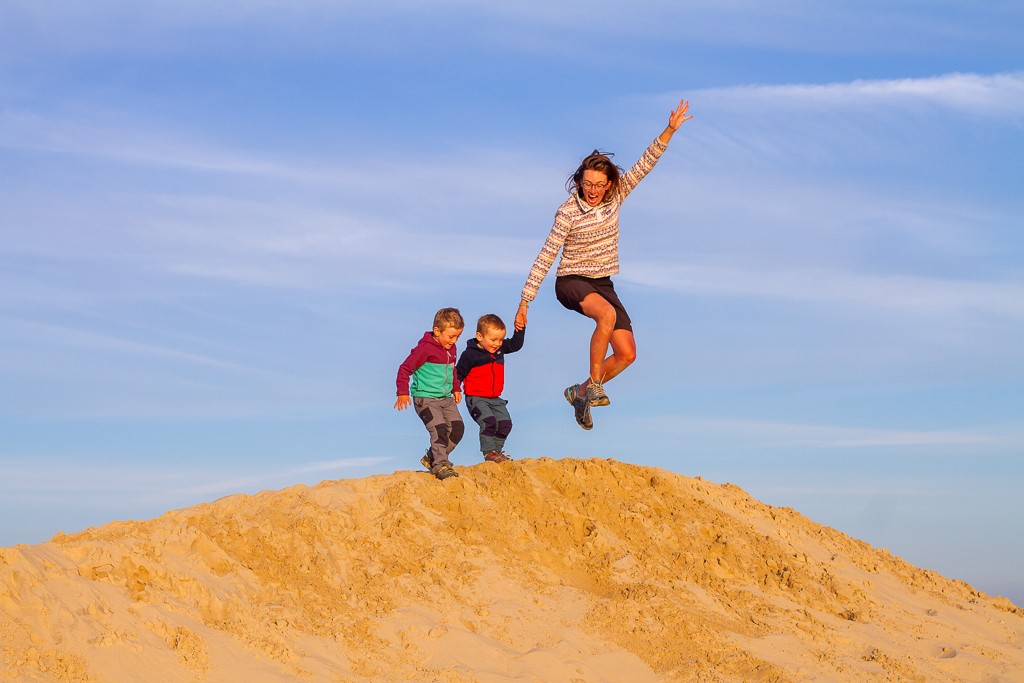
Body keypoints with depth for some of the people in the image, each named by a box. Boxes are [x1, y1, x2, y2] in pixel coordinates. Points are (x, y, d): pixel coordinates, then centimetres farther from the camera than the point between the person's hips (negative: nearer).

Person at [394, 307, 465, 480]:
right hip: (425, 399, -8)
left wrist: (456, 389, 26)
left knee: (457, 428, 0)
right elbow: (405, 369, -12)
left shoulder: (451, 349, 10)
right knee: (439, 430, -19)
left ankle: (432, 458, 13)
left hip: (446, 399, 8)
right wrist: (403, 393, -15)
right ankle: (440, 465, -15)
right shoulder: (425, 348, -15)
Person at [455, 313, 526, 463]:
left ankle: (496, 450, 18)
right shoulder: (470, 354, -13)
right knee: (488, 421, -23)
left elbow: (516, 344, 12)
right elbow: (459, 373, -8)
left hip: (495, 398, 7)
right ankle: (489, 453, -11)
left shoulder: (500, 349, 4)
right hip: (476, 398, -7)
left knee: (505, 423, 1)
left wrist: (520, 329, -1)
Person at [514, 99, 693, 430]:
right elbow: (545, 257, -14)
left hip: (603, 283, 6)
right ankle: (594, 385, -24)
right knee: (607, 315, -38)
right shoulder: (568, 212, -15)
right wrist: (525, 301, -14)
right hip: (571, 281, -6)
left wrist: (670, 130, -17)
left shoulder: (615, 198, -3)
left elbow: (645, 164, -5)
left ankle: (580, 392, 17)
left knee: (627, 355, -5)